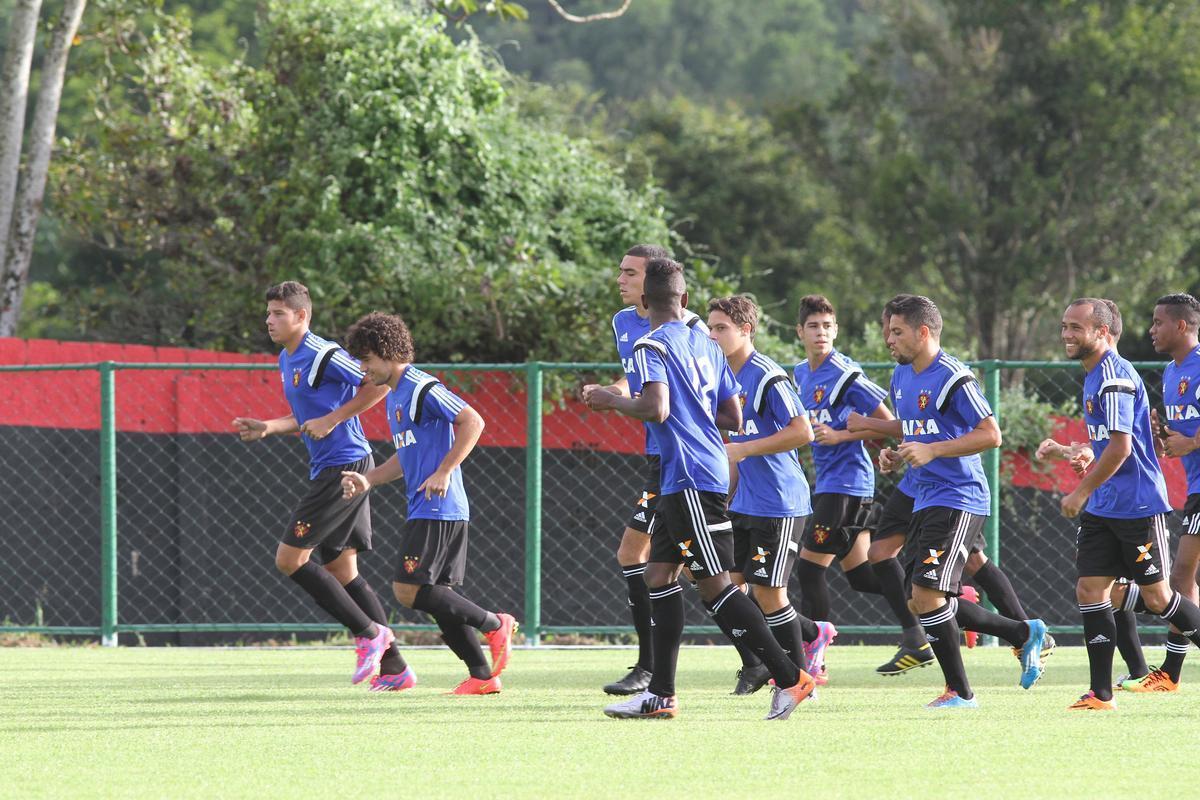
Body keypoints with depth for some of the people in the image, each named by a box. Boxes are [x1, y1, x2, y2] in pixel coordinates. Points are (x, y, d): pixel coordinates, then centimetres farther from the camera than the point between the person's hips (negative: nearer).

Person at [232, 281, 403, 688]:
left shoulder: (324, 356, -15)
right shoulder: (286, 361, 15)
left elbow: (378, 383, -17)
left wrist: (331, 420, -18)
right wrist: (267, 428, 11)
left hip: (344, 467, -10)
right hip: (327, 469, 10)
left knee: (289, 558, -10)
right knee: (342, 570, 10)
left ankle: (368, 632, -6)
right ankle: (394, 667, 11)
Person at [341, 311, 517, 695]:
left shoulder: (422, 389, -12)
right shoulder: (394, 396, 19)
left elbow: (473, 422, -18)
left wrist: (444, 472, -20)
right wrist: (368, 480, 17)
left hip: (436, 509, -10)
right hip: (431, 509, 10)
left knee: (408, 590, -12)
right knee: (438, 596, 8)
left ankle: (494, 625, -7)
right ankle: (481, 675, 8)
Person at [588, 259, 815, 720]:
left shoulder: (651, 346, -10)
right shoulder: (707, 346, 15)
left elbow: (656, 407, -24)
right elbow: (733, 418, 16)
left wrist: (611, 401, -7)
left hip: (691, 479, -9)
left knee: (714, 584, -8)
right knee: (659, 575, 11)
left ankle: (790, 678, -10)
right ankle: (660, 695, 10)